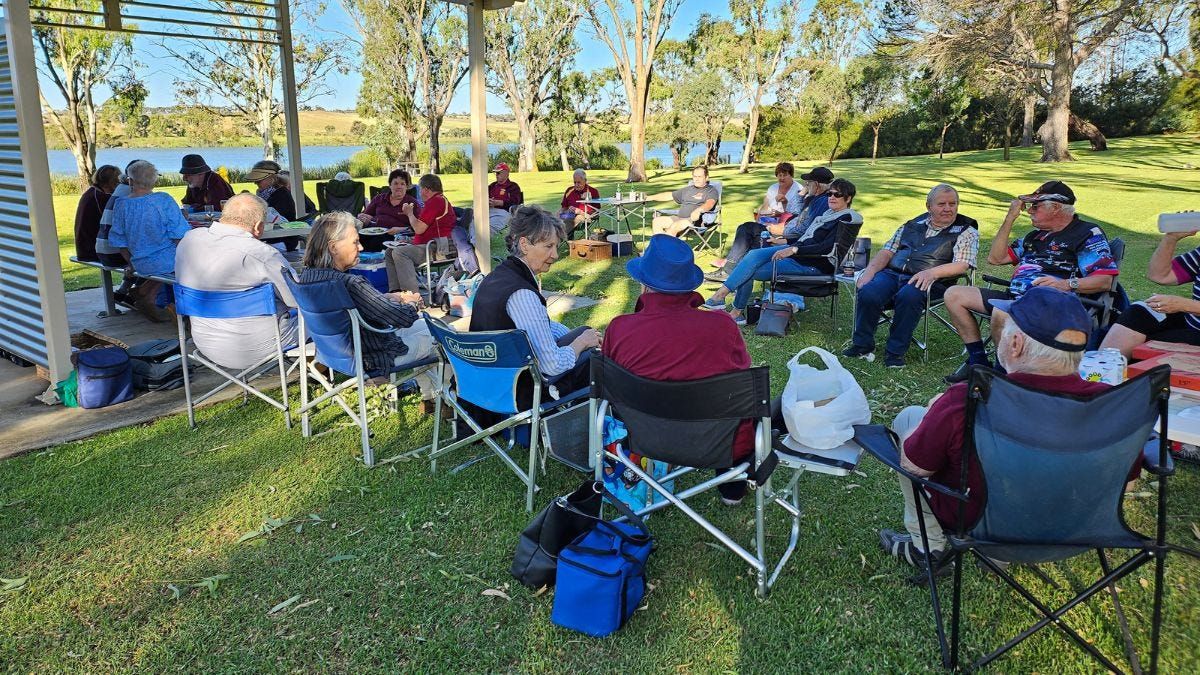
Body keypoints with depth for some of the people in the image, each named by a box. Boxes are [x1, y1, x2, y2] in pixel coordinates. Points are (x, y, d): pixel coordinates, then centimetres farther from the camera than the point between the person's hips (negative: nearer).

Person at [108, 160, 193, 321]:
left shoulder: (121, 205, 0)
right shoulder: (164, 200, -11)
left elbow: (120, 242, 5)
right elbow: (179, 235, -14)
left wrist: (133, 264, 17)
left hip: (140, 265, 6)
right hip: (166, 260, -6)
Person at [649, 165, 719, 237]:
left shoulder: (711, 190, 4)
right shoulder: (688, 189, 27)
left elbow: (709, 203, -17)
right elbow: (669, 195, 31)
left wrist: (698, 210, -40)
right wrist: (648, 198, 27)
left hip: (696, 220, -7)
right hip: (679, 217, 8)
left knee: (675, 225, -35)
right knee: (656, 221, -13)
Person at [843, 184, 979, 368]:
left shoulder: (966, 231, 9)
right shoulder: (913, 225, 22)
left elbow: (962, 265, -6)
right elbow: (887, 251, 18)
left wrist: (931, 272, -24)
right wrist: (870, 271, -1)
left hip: (926, 281, -3)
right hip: (892, 273, 4)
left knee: (908, 296, -38)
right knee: (868, 293, -28)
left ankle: (895, 351, -22)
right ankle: (862, 345, -11)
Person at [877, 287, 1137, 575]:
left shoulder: (963, 402, -33)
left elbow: (912, 465, -17)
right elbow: (1127, 477, -4)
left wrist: (935, 412, 2)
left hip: (975, 525, -3)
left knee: (908, 417, 13)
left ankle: (928, 545, 21)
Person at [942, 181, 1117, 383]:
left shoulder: (1088, 234, 2)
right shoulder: (1036, 235, 26)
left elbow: (1105, 280, -9)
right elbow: (995, 258, 24)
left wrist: (1065, 284, -25)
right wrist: (1010, 218, 20)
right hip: (1013, 297, 9)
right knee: (954, 295, 1)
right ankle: (977, 361, 1)